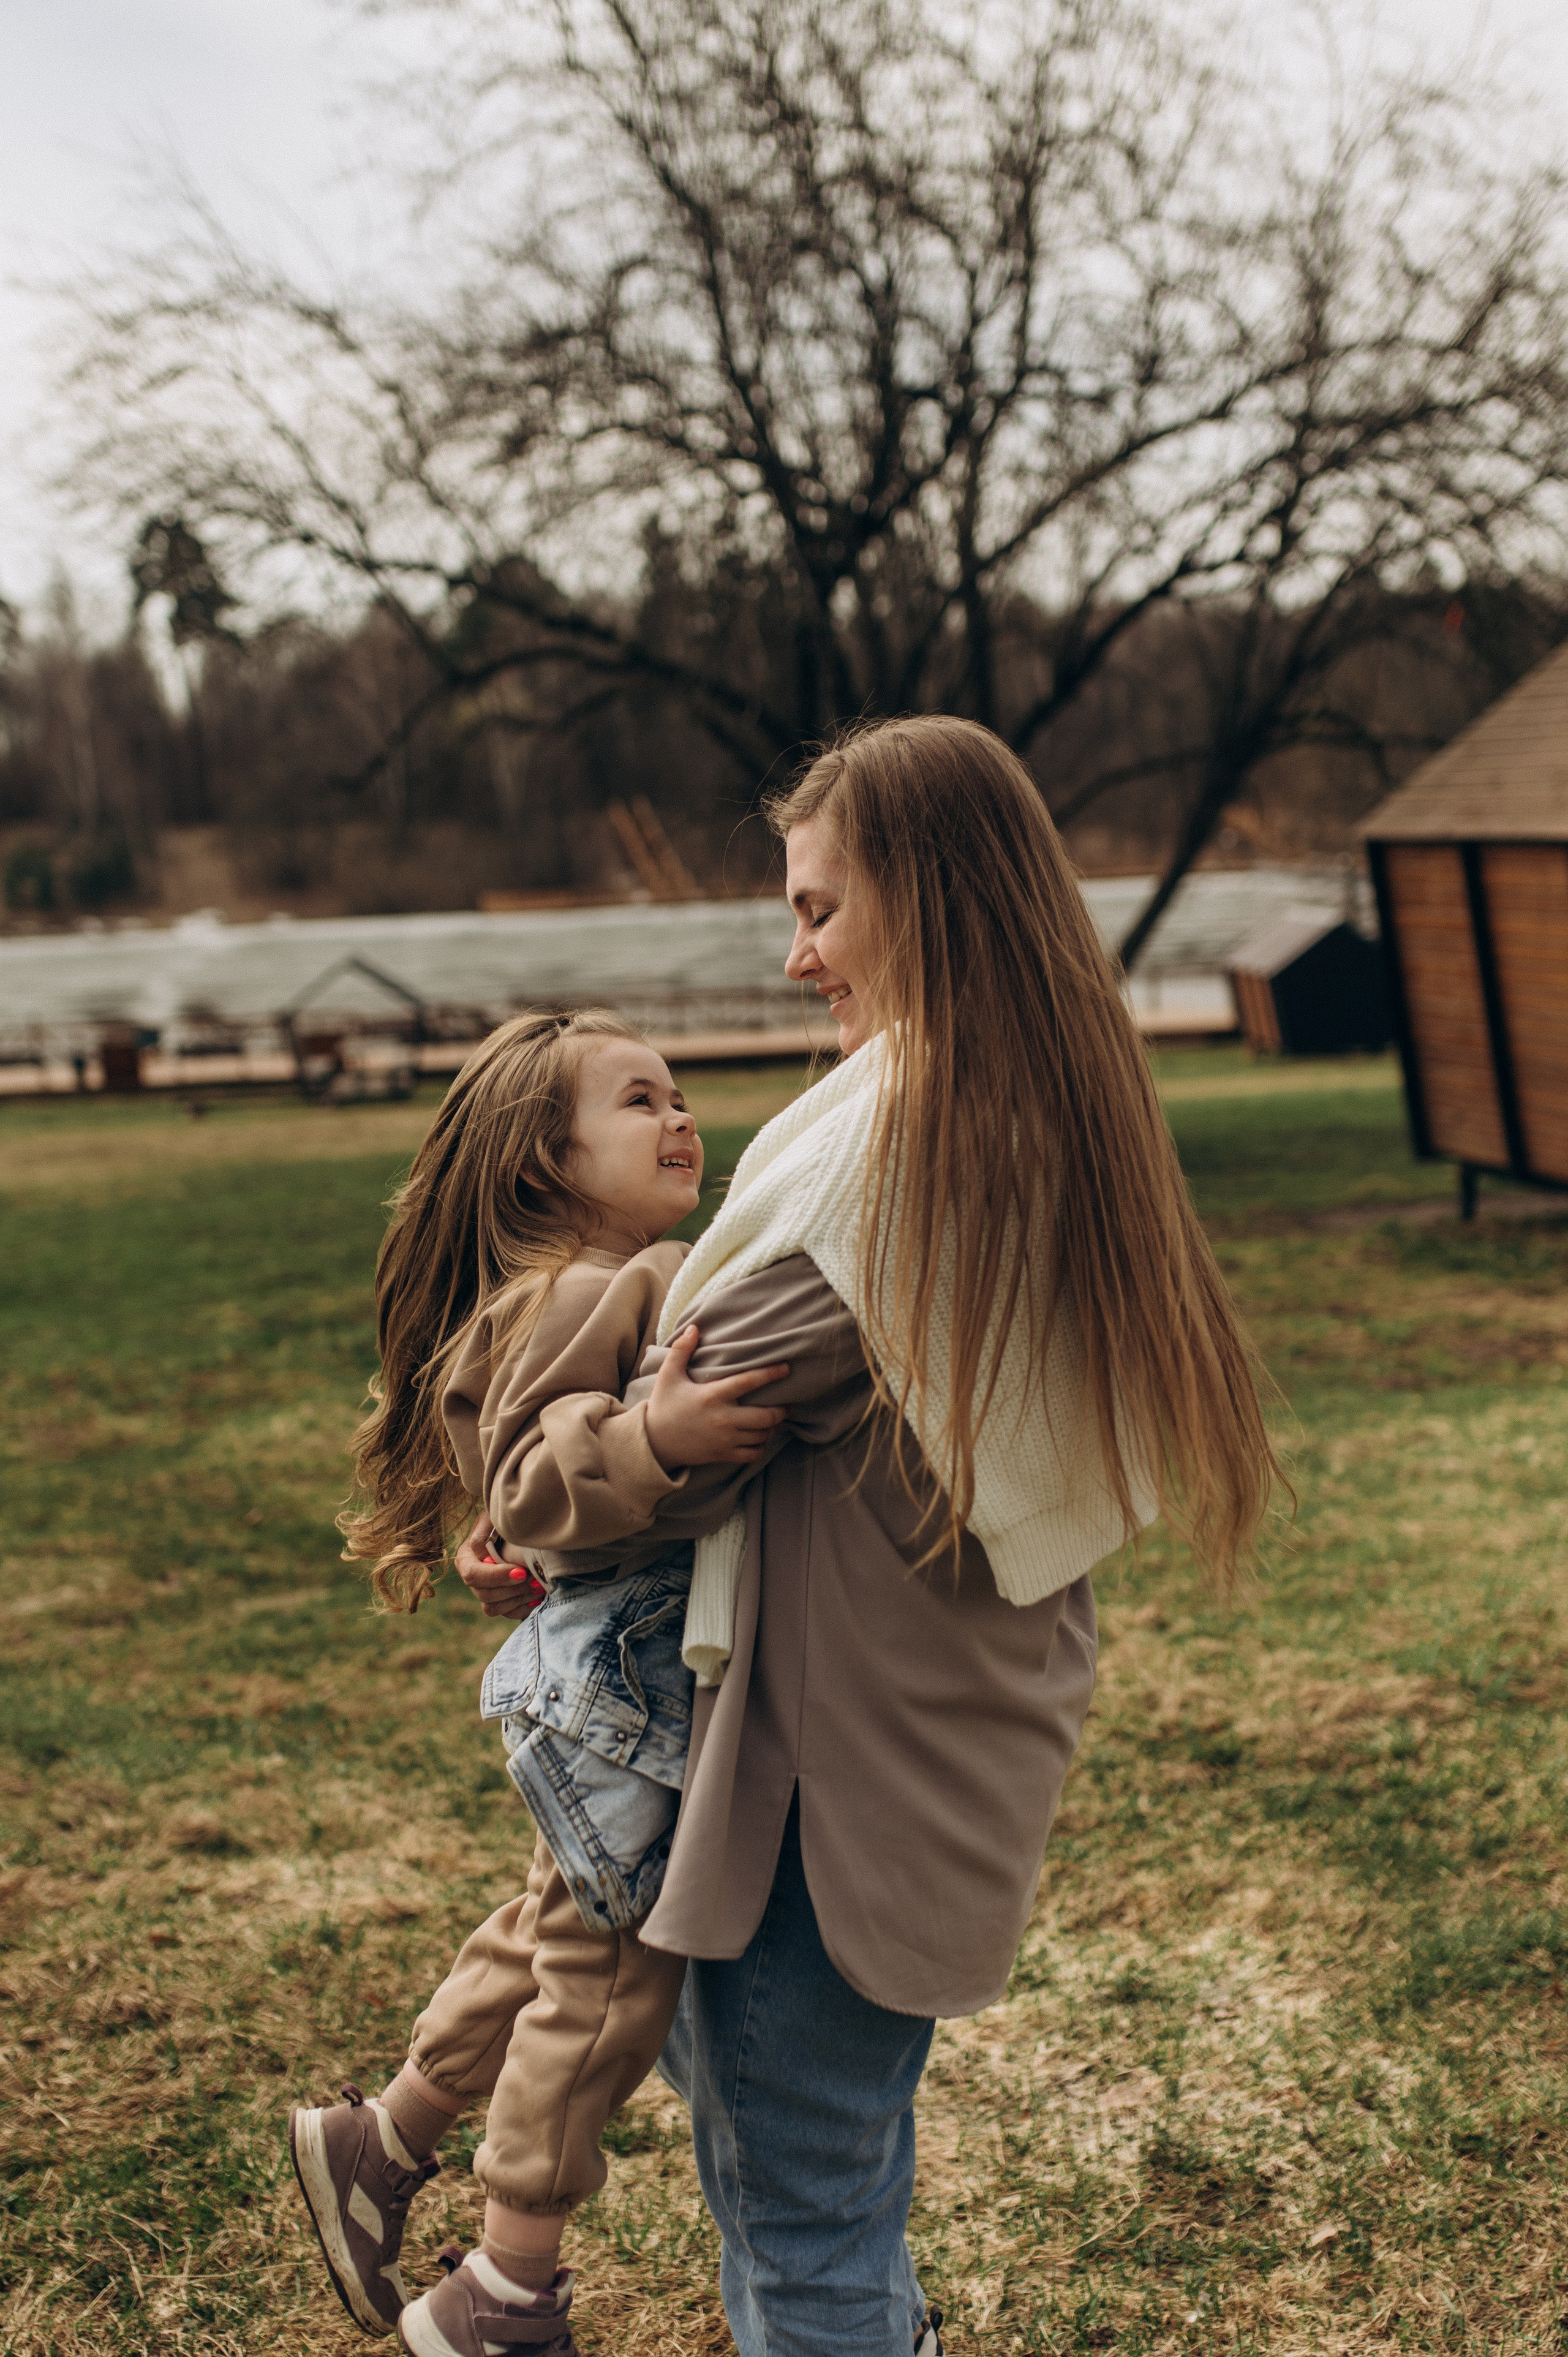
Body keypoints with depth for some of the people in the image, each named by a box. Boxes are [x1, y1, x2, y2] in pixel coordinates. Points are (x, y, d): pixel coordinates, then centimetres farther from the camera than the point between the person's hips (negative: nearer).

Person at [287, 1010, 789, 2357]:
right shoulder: (582, 1297, -19)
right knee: (607, 1974, 2)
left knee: (558, 1939, 22)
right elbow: (532, 1487, -29)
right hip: (623, 1681, -10)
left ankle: (379, 2146, 40)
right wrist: (653, 1439, -43)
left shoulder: (649, 1282, 13)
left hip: (650, 1676, 10)